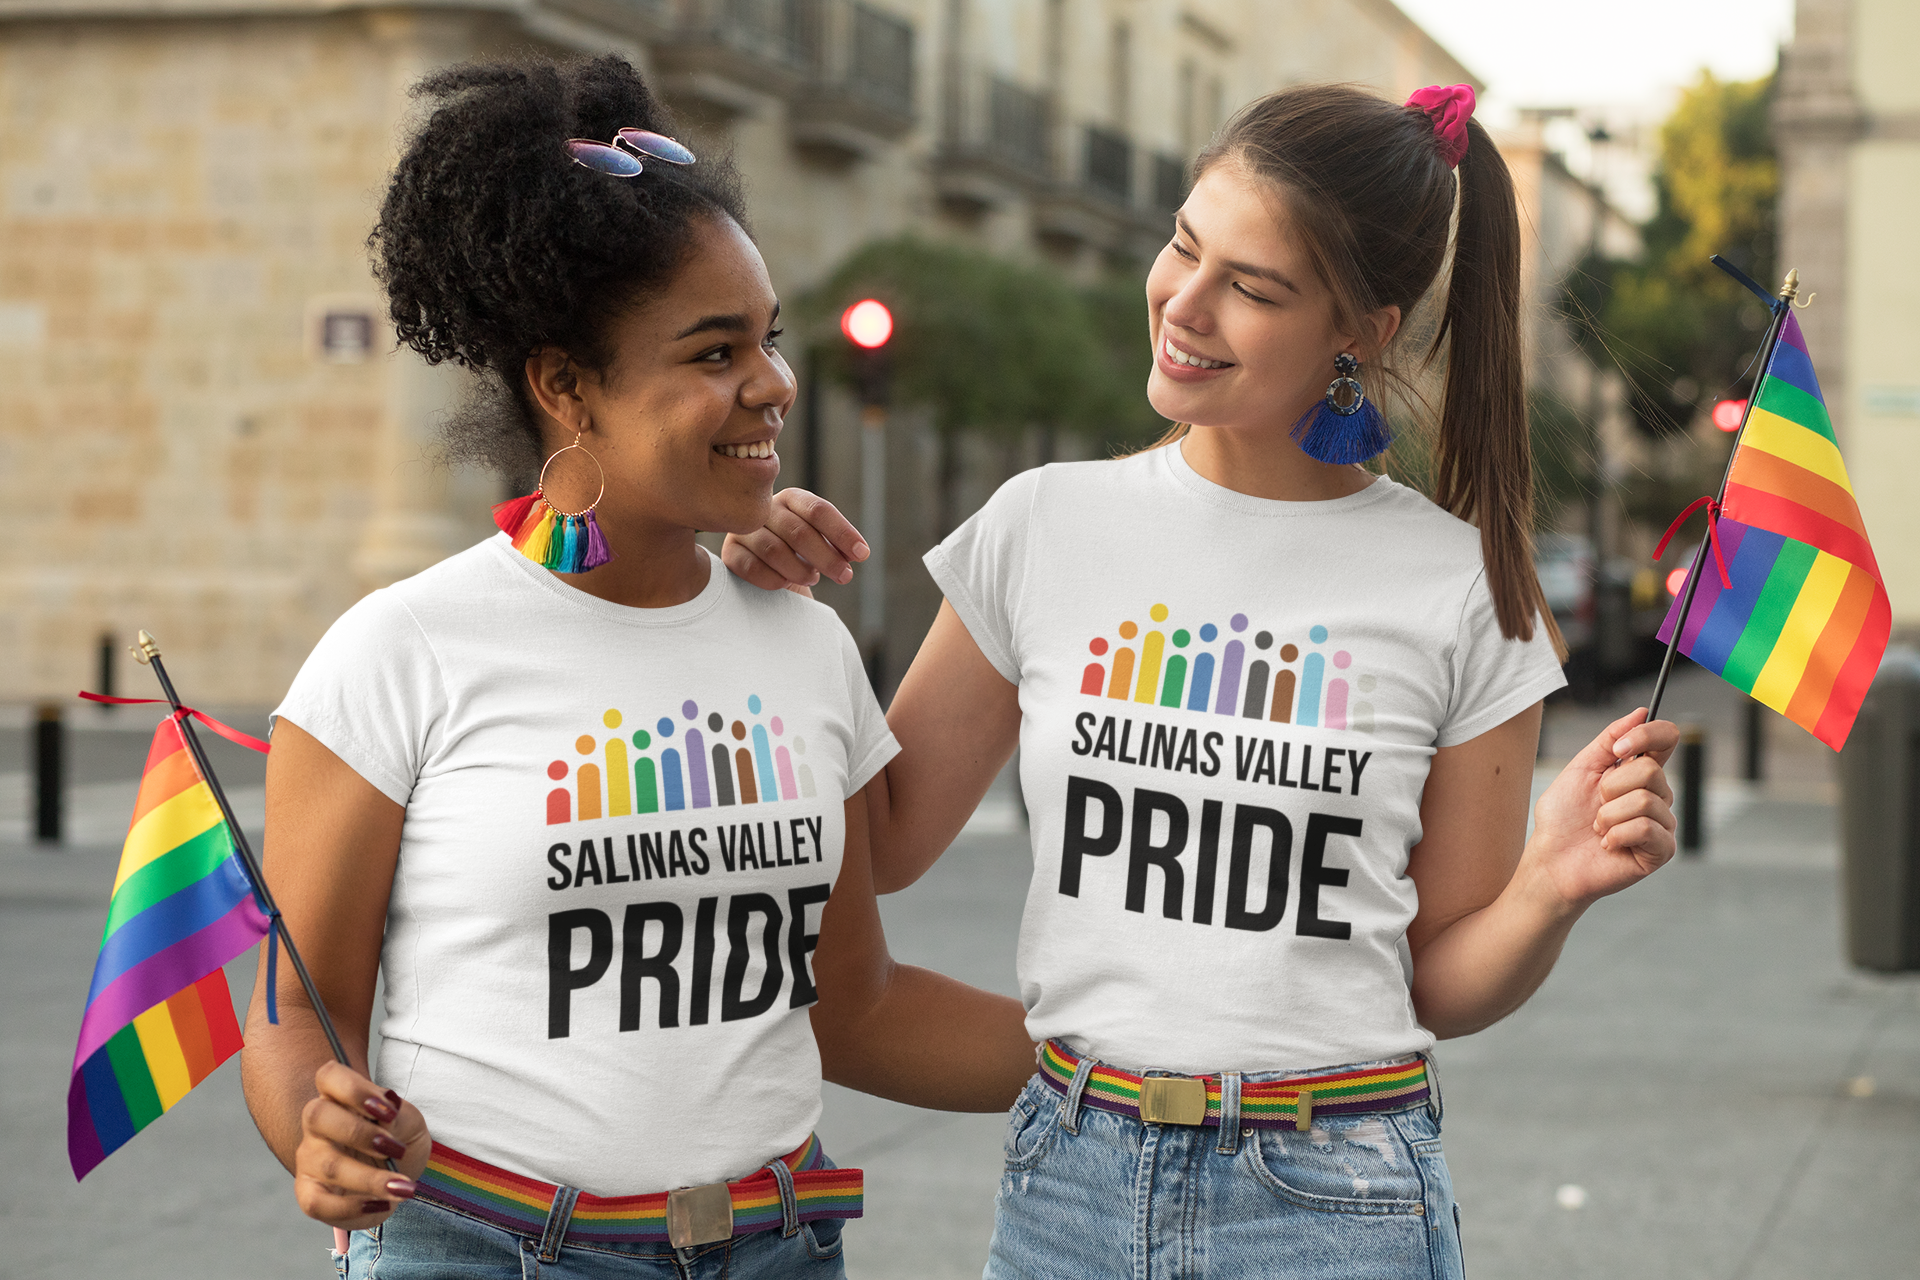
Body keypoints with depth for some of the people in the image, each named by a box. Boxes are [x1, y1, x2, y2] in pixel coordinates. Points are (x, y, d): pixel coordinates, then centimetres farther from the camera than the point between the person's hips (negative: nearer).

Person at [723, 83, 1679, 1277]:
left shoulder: (1464, 592, -4)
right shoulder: (1047, 528, 0)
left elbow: (1441, 987, 3)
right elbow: (881, 842, 7)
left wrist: (1553, 889, -15)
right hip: (1070, 1181, 2)